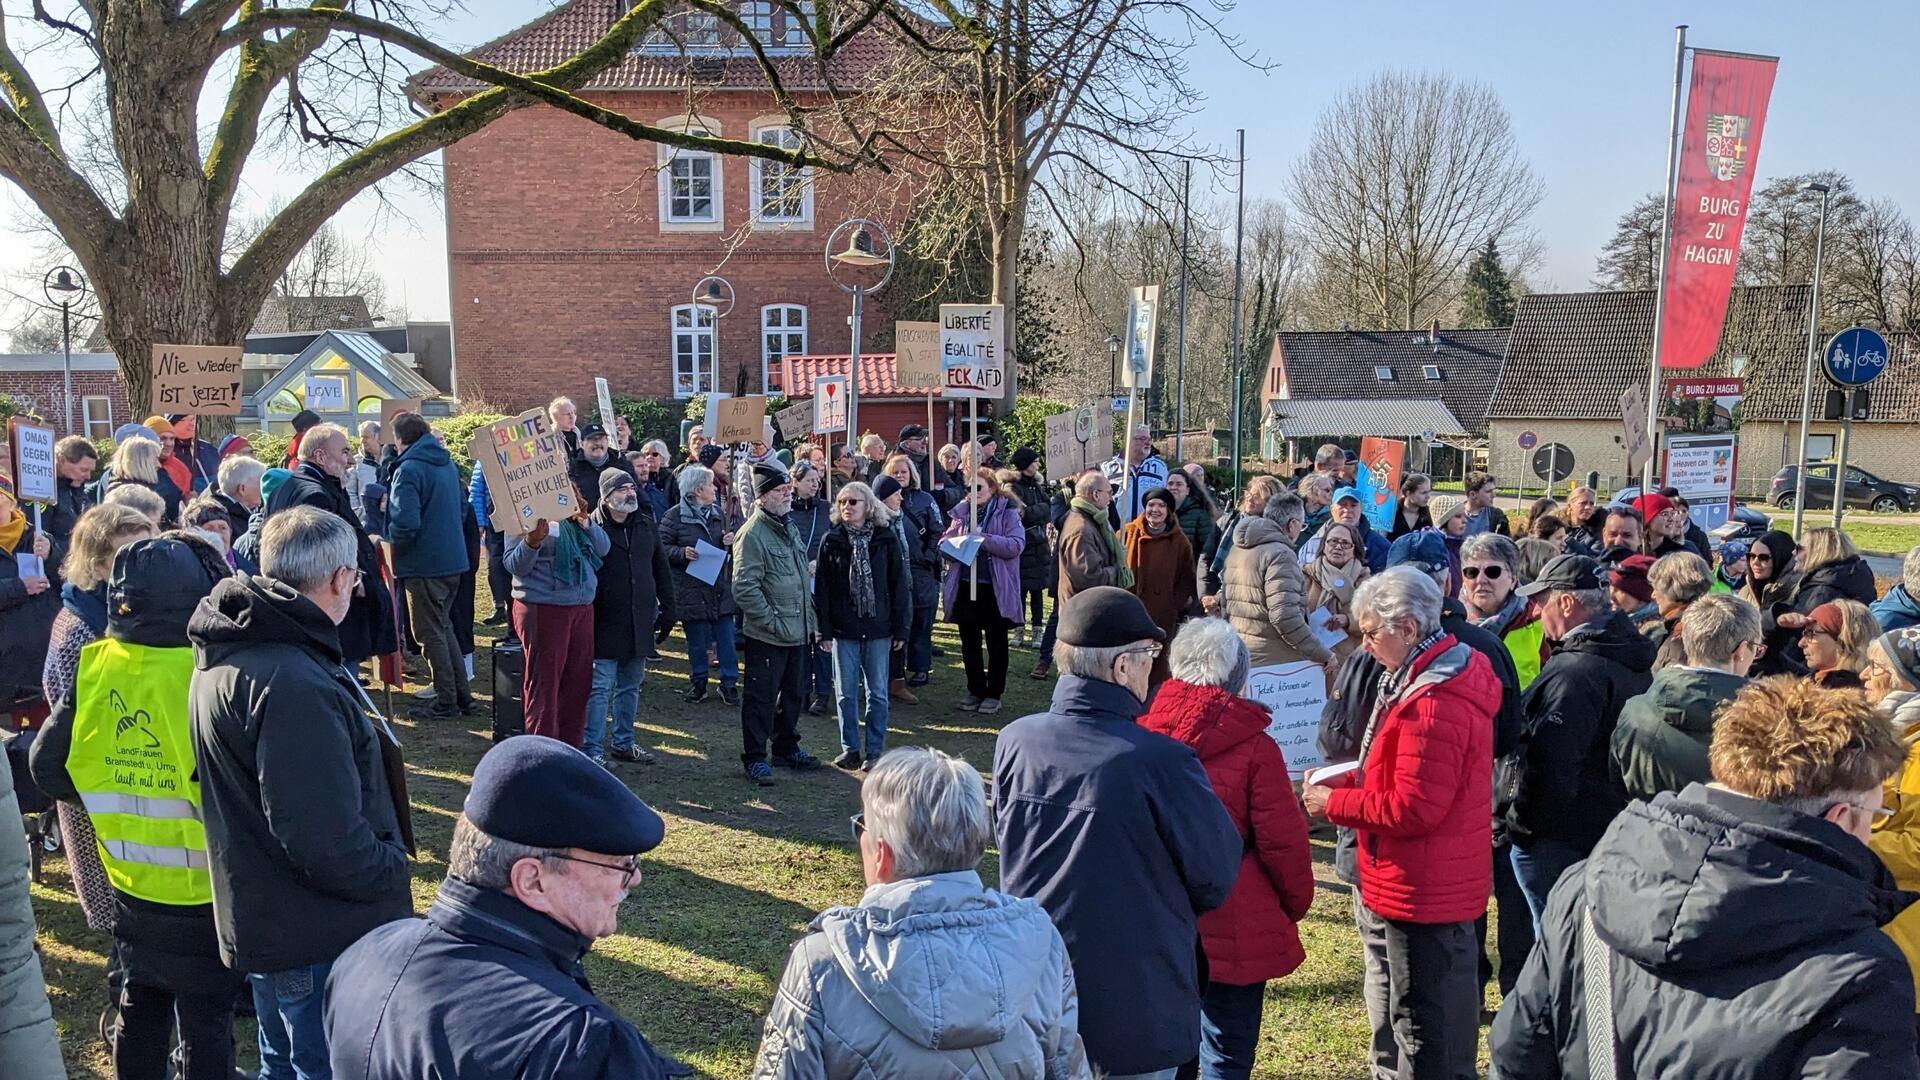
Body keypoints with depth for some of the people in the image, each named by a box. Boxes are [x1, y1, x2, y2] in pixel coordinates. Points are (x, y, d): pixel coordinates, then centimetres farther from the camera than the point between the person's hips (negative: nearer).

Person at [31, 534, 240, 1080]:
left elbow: (47, 765, 0)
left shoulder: (93, 667, -8)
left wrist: (115, 796, 13)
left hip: (130, 885, 5)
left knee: (138, 1013, 24)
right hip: (204, 893, -5)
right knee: (206, 1025, 12)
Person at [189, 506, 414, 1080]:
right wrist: (393, 868, -13)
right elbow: (325, 841, -31)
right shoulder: (294, 686, -28)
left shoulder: (233, 653, 4)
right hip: (321, 940, -10)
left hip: (260, 920, 10)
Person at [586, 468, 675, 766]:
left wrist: (667, 609, 12)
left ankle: (622, 742, 26)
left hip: (640, 623, 6)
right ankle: (592, 747, 6)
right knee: (600, 687, -2)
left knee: (630, 686, 15)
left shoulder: (647, 525, 9)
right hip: (606, 623, -6)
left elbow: (662, 570, 15)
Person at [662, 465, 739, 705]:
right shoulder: (675, 516, -6)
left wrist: (729, 542, 0)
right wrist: (682, 553, -21)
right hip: (692, 589, -4)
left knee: (726, 638, 3)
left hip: (721, 588, 4)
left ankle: (729, 683, 13)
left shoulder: (717, 513, 10)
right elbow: (662, 548, -6)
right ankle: (698, 683, 22)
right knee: (697, 641, 7)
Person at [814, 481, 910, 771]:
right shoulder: (832, 541, 1)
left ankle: (875, 750, 16)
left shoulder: (886, 539, -1)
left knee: (877, 692, 6)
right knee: (847, 692, 6)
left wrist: (901, 628, -3)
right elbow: (822, 588, 1)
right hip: (843, 628, 1)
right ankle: (850, 749, 17)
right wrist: (824, 630, -3)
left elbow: (900, 584, 0)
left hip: (878, 628, -1)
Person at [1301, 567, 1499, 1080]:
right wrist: (1344, 781, 4)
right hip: (1435, 885, 11)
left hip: (1420, 897, -11)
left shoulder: (1435, 703, -26)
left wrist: (1334, 803, -14)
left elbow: (1413, 808, -26)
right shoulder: (1444, 672, 8)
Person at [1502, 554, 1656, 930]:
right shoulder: (1636, 660, 8)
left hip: (1559, 838, -10)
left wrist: (1519, 825, -15)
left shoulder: (1574, 671, -24)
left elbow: (1549, 762, -27)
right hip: (1614, 826, 10)